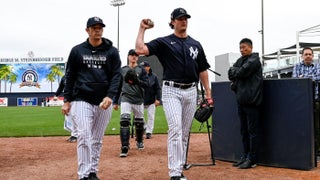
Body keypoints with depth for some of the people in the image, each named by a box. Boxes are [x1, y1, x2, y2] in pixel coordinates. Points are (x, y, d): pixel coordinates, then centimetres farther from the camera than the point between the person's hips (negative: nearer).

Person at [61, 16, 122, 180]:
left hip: (104, 102, 1)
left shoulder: (112, 51, 5)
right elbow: (70, 76, 9)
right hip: (82, 100, -1)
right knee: (84, 138, -10)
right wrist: (67, 100, 4)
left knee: (97, 140, 9)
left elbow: (116, 76, 0)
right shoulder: (77, 51, 6)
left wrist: (110, 96, -15)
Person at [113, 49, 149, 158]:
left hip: (139, 100, 1)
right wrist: (115, 102, 9)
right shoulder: (122, 70, 8)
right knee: (124, 121, -16)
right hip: (125, 99, -1)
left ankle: (139, 141, 37)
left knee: (139, 123, 10)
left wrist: (137, 80, -21)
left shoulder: (141, 70, 5)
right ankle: (125, 148, -16)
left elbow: (146, 84, -3)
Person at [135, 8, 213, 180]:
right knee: (175, 129, -16)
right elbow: (140, 49, -11)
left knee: (185, 132, 9)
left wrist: (208, 93, 10)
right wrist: (142, 29, -5)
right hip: (171, 91, -5)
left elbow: (202, 70, 16)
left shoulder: (196, 45, 14)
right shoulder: (164, 42, 2)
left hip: (191, 91, 5)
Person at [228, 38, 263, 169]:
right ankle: (245, 156, 19)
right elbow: (230, 74, 12)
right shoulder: (240, 60, 19)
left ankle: (252, 160, 0)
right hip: (241, 99, 8)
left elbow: (242, 72, -16)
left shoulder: (254, 60, -4)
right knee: (244, 130, 12)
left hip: (251, 100, -8)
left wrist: (234, 71, 3)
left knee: (252, 131, -3)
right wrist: (237, 73, -5)